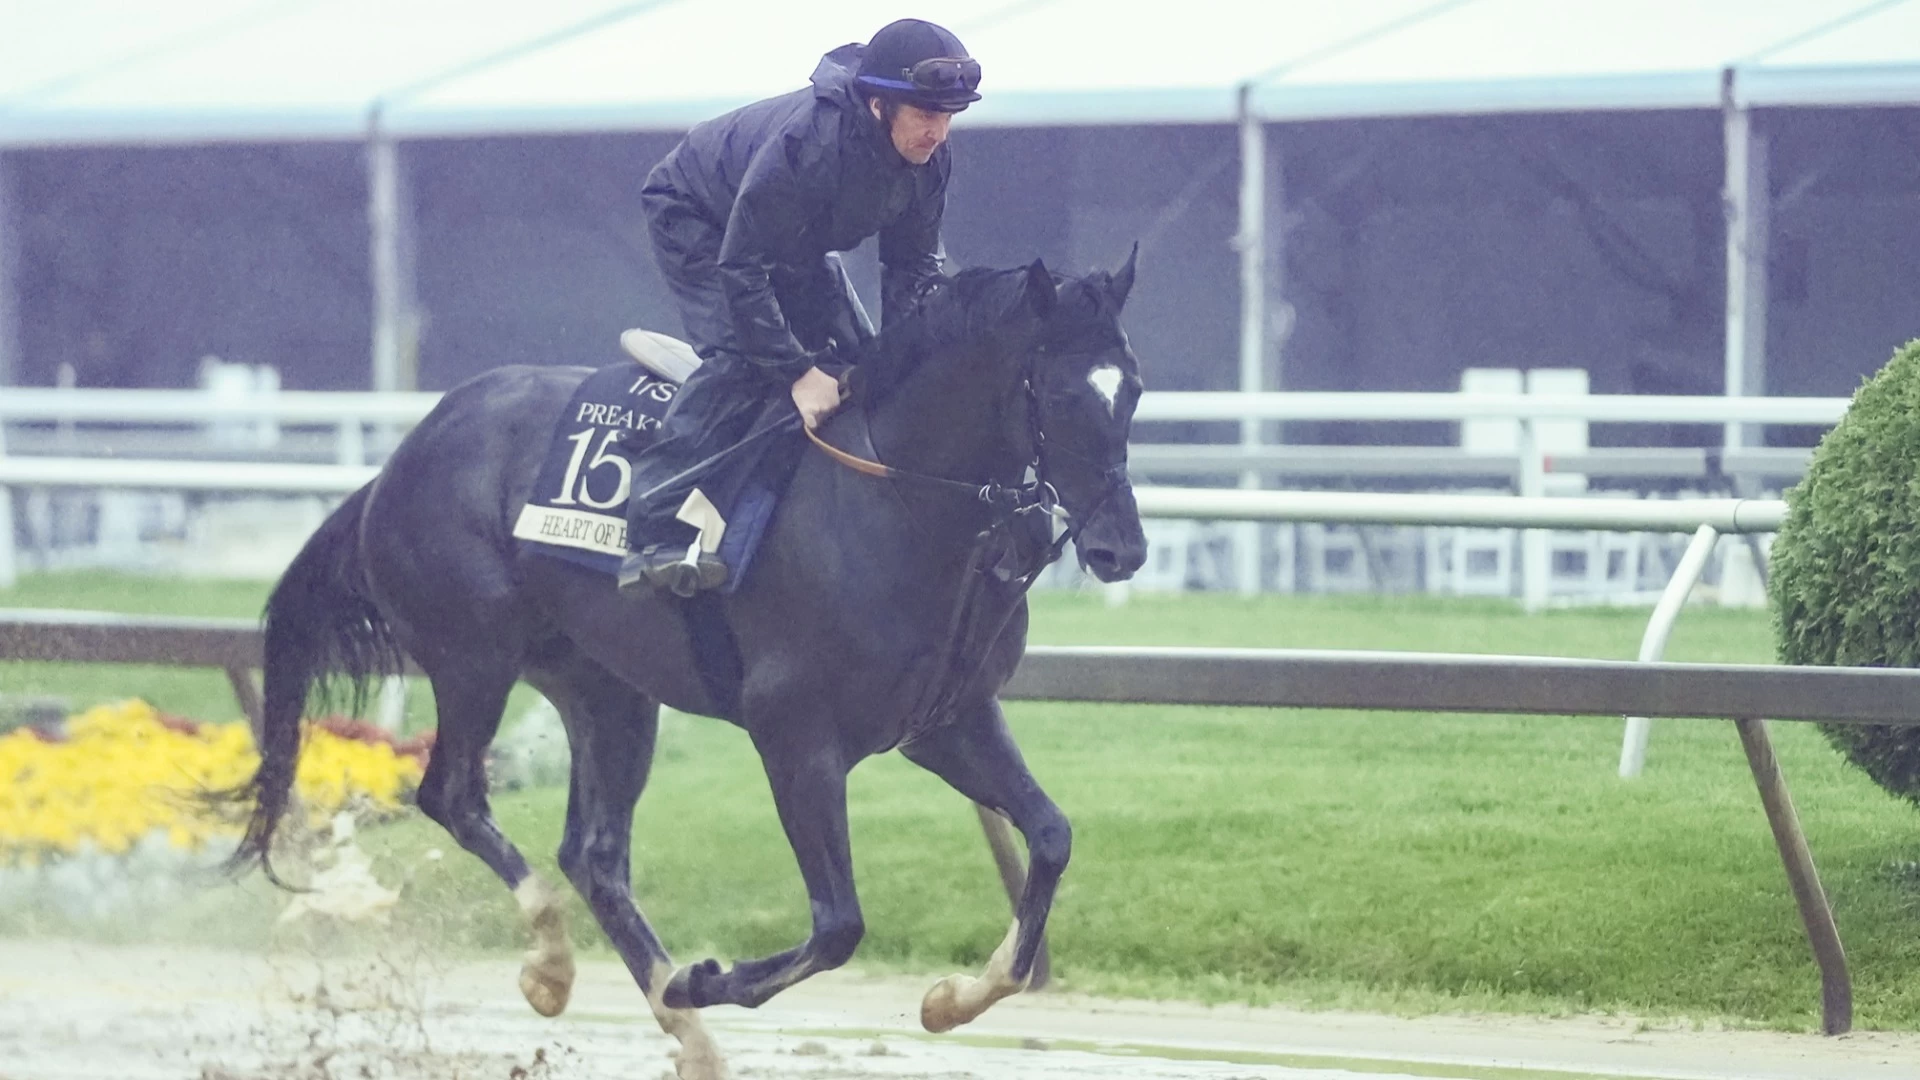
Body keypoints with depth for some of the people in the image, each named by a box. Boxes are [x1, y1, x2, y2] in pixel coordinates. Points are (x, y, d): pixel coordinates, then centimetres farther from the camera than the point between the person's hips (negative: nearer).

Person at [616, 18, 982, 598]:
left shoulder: (928, 157, -18)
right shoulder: (804, 142, -41)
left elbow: (912, 265, -5)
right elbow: (740, 269, -36)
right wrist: (797, 371, -36)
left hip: (795, 245, 8)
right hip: (695, 220, -8)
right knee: (743, 359, -27)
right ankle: (657, 538, -35)